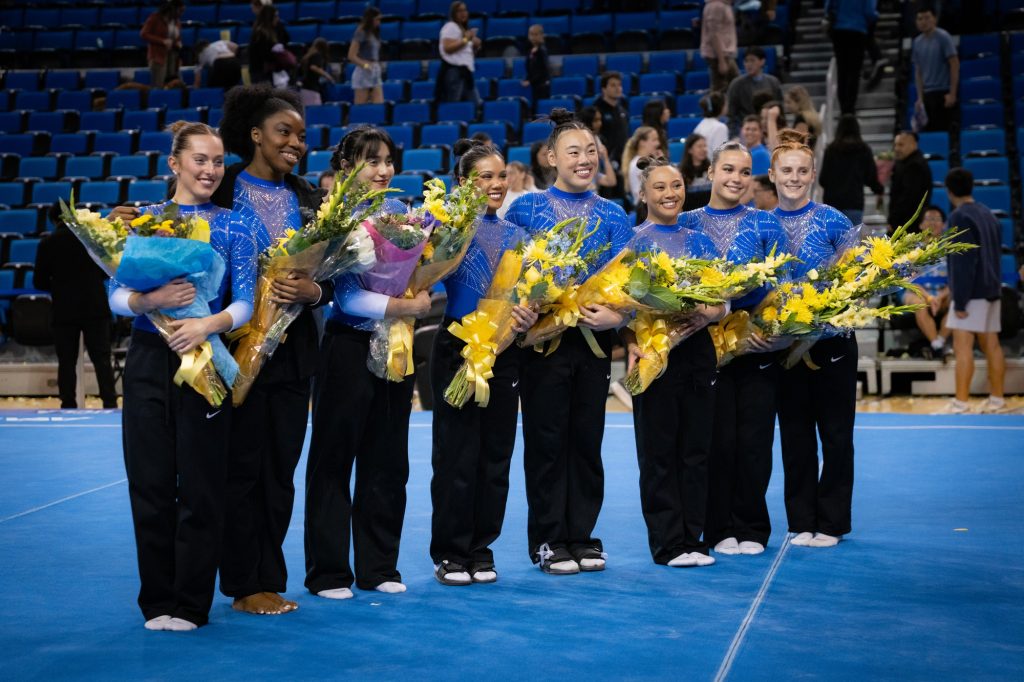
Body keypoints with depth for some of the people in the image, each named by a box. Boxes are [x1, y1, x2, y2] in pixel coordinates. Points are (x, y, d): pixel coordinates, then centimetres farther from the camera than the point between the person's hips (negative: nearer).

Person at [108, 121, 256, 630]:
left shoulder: (234, 227, 2)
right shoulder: (142, 219, 5)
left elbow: (245, 302, -7)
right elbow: (116, 297, -2)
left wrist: (209, 323, -27)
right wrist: (152, 299, -22)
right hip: (149, 360, 1)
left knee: (201, 484, 1)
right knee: (151, 482, 4)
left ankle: (192, 604, 11)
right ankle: (157, 601, 17)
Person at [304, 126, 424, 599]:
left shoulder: (398, 213, 8)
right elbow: (349, 296, -17)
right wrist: (407, 307, -19)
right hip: (349, 347, -6)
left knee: (387, 461, 10)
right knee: (333, 459, 2)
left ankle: (379, 567, 20)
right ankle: (328, 572, 10)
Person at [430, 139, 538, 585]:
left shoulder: (515, 236, 13)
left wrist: (528, 316, -9)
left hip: (504, 352, 5)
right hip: (458, 347, -5)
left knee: (496, 454, 7)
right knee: (457, 452, -1)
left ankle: (481, 550, 17)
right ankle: (451, 553, 9)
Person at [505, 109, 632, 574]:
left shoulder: (612, 215, 7)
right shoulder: (527, 208, 1)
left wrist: (616, 315, -17)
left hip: (594, 339, 3)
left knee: (587, 439, 8)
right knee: (546, 439, 1)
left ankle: (582, 536, 18)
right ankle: (548, 540, 11)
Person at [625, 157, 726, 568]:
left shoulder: (699, 242, 14)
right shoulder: (632, 241, 1)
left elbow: (720, 301, 10)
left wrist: (706, 315, -13)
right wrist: (632, 345, -21)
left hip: (697, 348, 4)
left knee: (697, 448, 6)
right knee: (658, 451, 0)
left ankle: (692, 539, 13)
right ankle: (667, 544, 5)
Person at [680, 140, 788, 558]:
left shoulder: (764, 223, 5)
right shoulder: (687, 223, 5)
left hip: (758, 344, 0)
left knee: (755, 437, 2)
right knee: (718, 438, 1)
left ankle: (751, 528, 13)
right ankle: (720, 529, 12)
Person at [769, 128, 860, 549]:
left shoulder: (833, 221, -6)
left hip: (831, 339, -3)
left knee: (836, 432, 4)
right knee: (795, 433, 9)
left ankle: (831, 523, 14)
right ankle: (801, 521, 18)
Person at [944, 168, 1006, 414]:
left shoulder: (959, 217, -12)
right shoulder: (987, 214, 14)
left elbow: (963, 262, -18)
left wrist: (960, 301, -18)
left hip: (972, 292, -9)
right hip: (991, 288, 9)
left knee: (962, 346, -10)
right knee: (991, 345, 11)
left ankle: (960, 403, -13)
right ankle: (997, 398, 16)